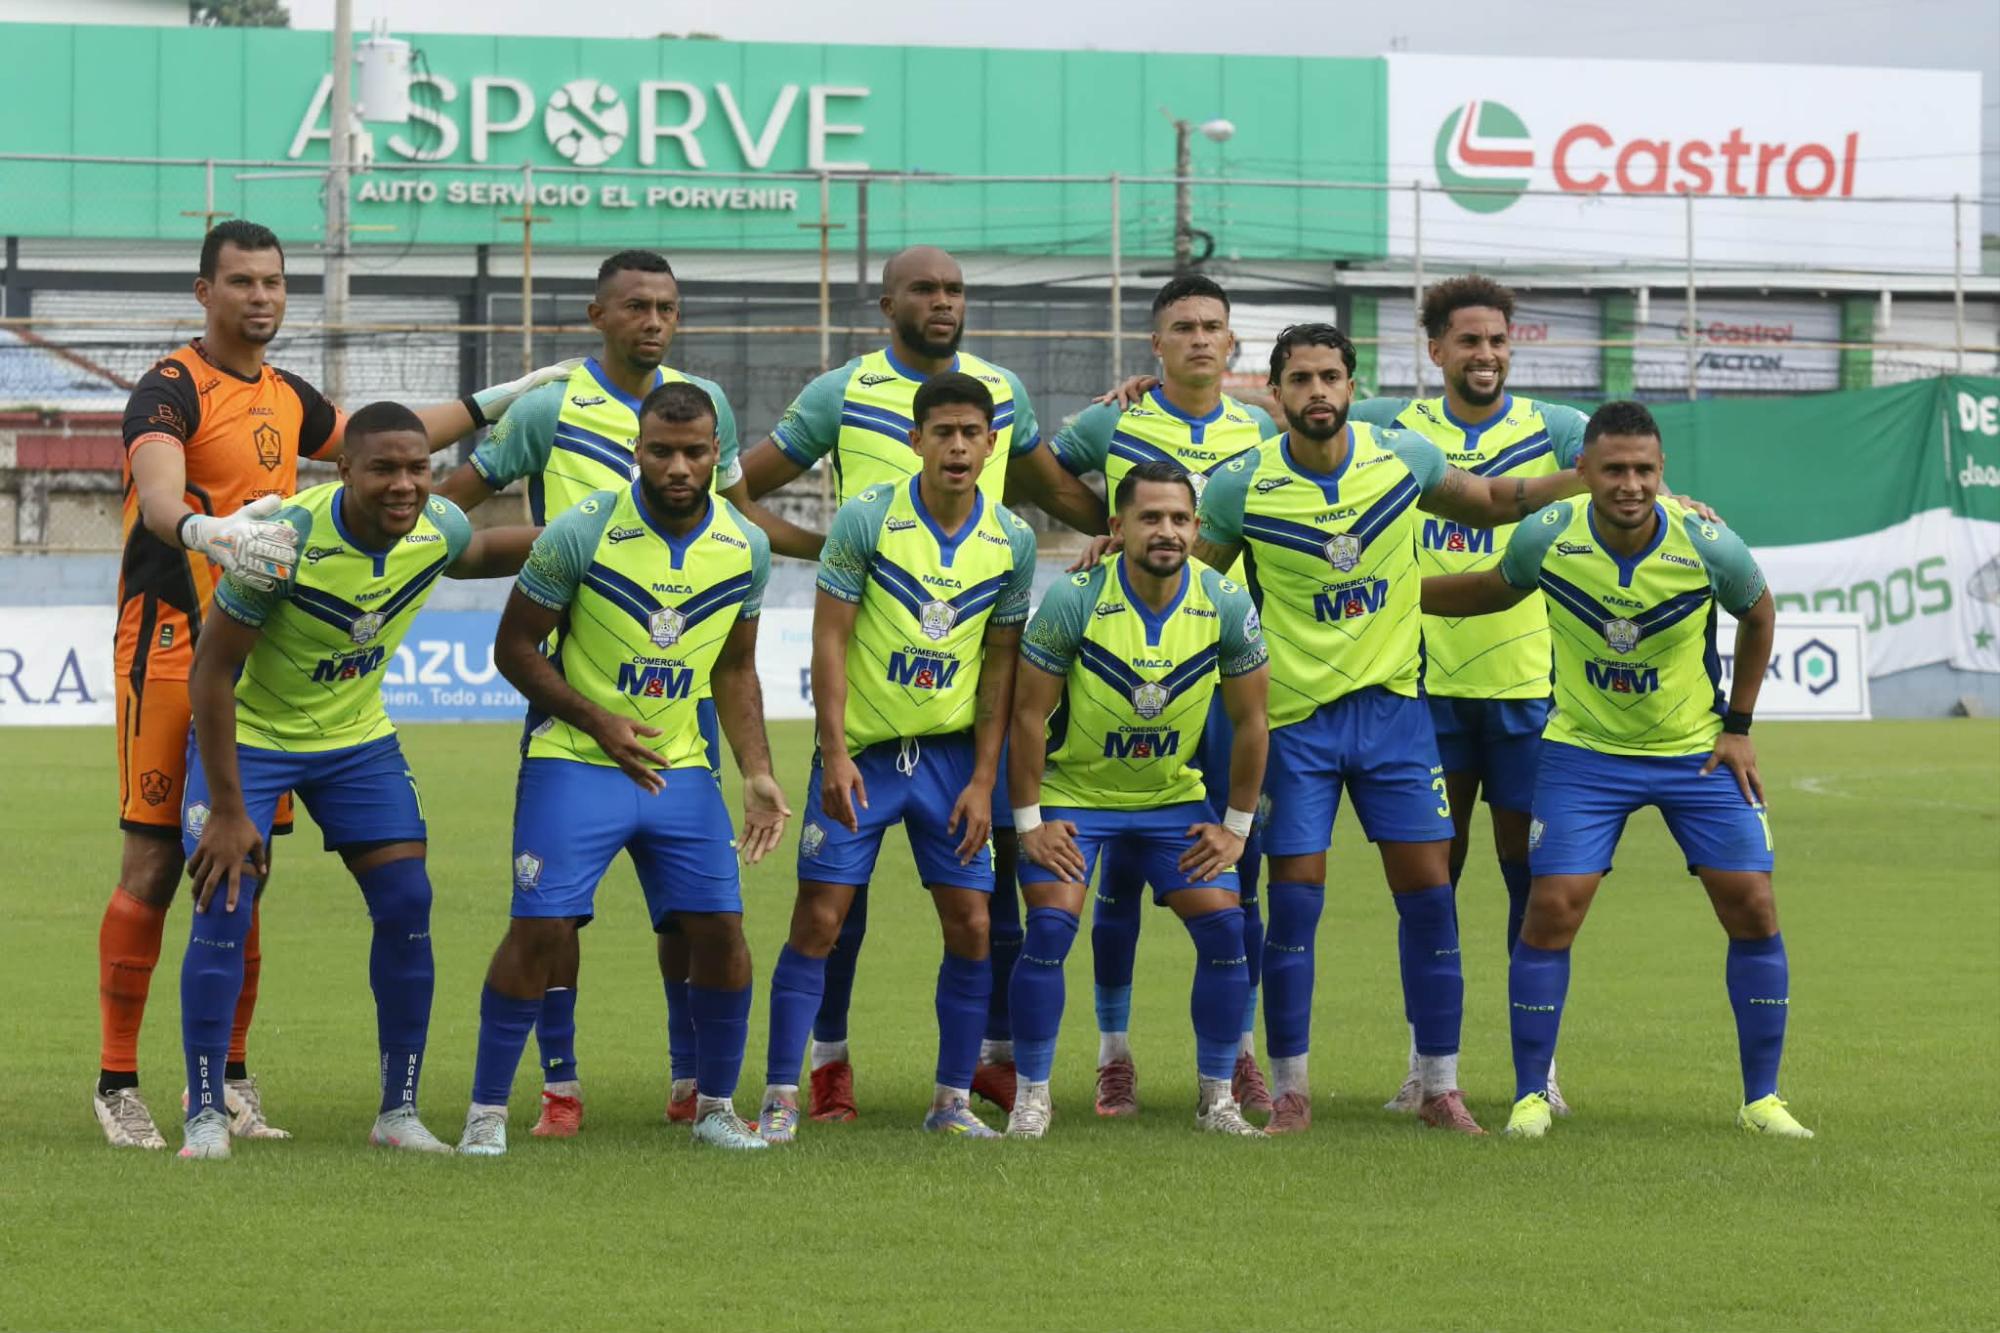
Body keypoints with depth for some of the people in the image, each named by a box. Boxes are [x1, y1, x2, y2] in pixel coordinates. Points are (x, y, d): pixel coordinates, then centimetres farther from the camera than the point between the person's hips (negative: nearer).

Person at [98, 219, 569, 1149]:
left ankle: (225, 1077, 15)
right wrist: (208, 532, -50)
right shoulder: (172, 390, -9)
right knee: (154, 865, -7)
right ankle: (117, 1082, -2)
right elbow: (158, 496, -29)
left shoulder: (286, 399, 15)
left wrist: (494, 403, 35)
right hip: (173, 647, -7)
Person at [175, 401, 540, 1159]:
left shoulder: (437, 527, -16)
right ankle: (206, 1115, -4)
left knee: (407, 904, -4)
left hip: (356, 737, 5)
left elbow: (473, 556, 13)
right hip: (248, 733, -5)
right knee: (225, 909, -15)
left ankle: (399, 1112, 7)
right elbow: (212, 671, -24)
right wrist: (226, 811, -24)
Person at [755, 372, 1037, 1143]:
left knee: (971, 926, -1)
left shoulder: (1012, 543, -1)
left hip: (951, 753, 3)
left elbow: (1000, 665, 4)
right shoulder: (866, 519, -10)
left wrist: (984, 779, -1)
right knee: (819, 920, -5)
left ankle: (953, 1100, 10)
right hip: (861, 750, -3)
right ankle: (780, 1096, 2)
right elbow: (829, 640, -8)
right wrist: (836, 754, -15)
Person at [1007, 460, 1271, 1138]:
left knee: (1225, 928, -8)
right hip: (1074, 792, -3)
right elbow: (1029, 713, -13)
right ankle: (1031, 1097, -3)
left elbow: (1249, 720, -2)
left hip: (1175, 796, 3)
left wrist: (1236, 826, -1)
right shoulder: (1074, 600, -22)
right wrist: (1029, 821, -12)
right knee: (1050, 928, -17)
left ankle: (1217, 1097, 7)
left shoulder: (1226, 605, -14)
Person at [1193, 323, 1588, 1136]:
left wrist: (1582, 479, 3)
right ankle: (1289, 1089, 9)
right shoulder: (1243, 487, -8)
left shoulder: (1403, 458, -3)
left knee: (1429, 893, -1)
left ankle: (1440, 1086, 9)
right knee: (1294, 900, -4)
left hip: (1392, 704, 2)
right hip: (1295, 716, -2)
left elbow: (1490, 503, 15)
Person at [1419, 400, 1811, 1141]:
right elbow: (1496, 590, 7)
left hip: (1698, 751, 0)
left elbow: (1758, 614, 3)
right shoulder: (1547, 538, -17)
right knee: (1551, 909, -11)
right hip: (1584, 751, 0)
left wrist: (1738, 726, 2)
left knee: (1752, 908, -6)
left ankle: (1761, 1099, 8)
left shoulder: (1708, 546, -20)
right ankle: (1530, 1096, 5)